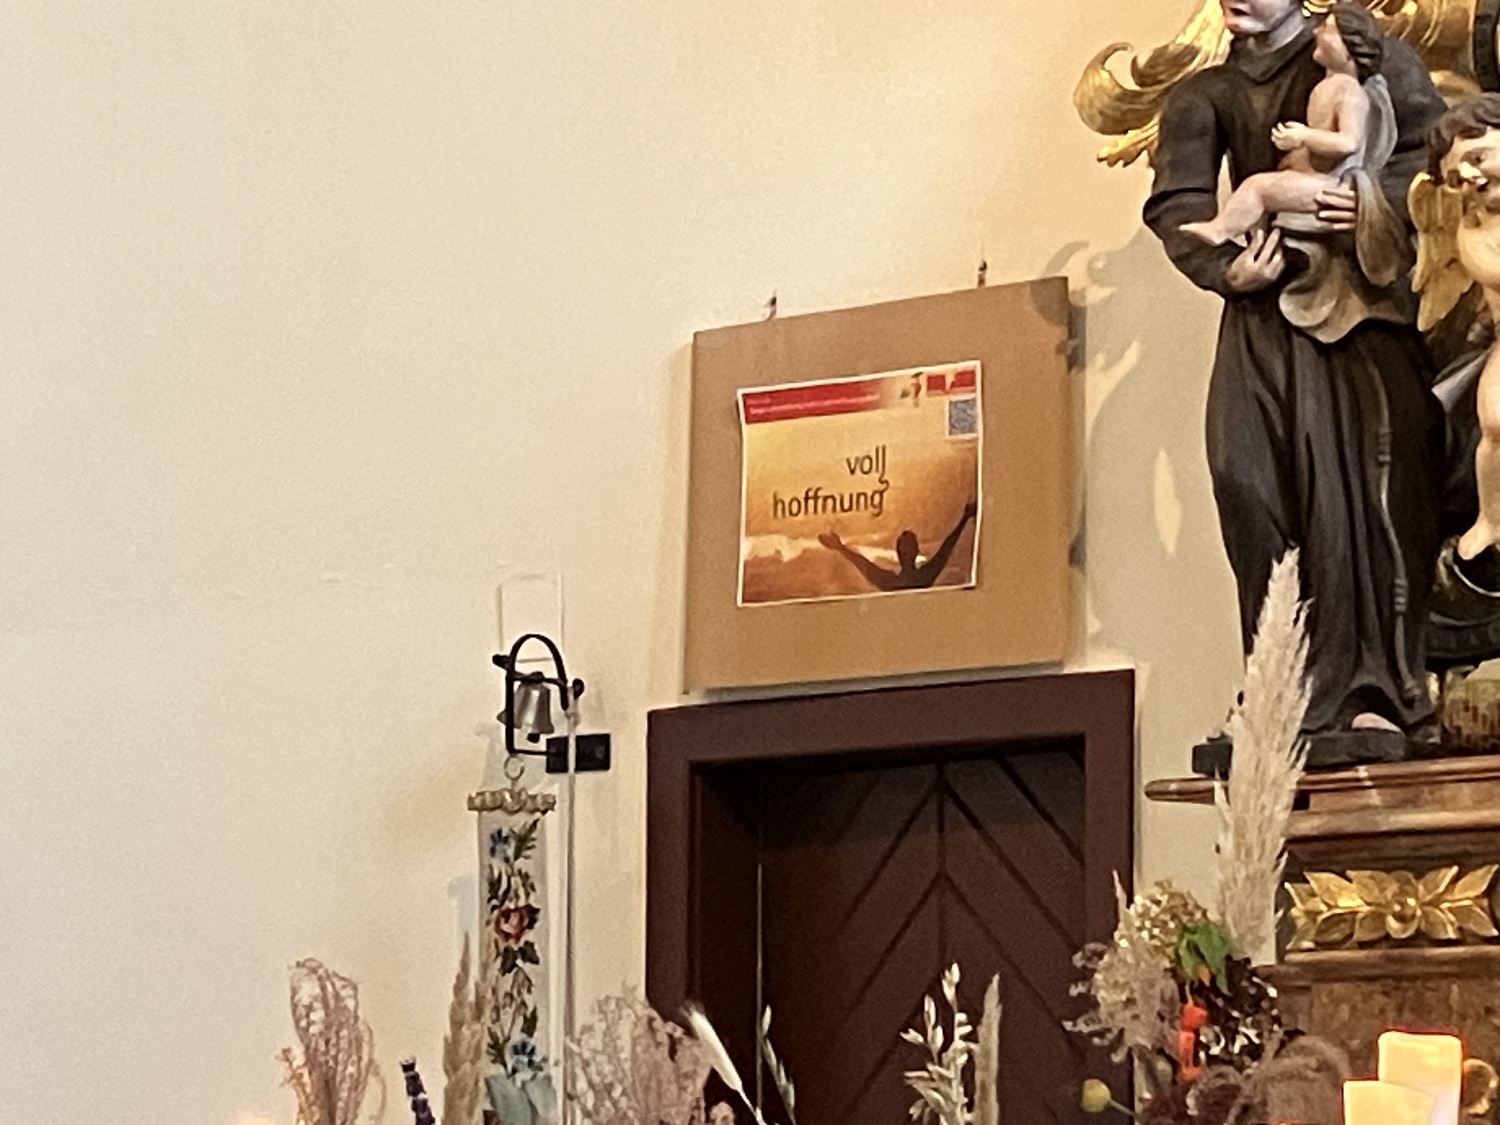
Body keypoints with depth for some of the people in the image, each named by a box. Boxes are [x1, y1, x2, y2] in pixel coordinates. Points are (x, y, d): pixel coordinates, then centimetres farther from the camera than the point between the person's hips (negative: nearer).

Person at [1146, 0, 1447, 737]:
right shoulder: (1203, 97, 19)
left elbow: (1433, 147, -1)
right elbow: (1175, 201, 4)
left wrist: (1384, 205, -21)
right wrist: (1224, 266, -15)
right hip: (1261, 312, 3)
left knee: (1347, 478, -16)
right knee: (1243, 476, -13)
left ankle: (1375, 693, -17)